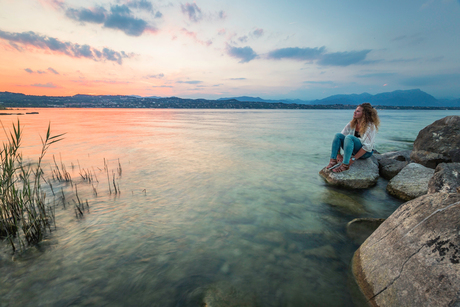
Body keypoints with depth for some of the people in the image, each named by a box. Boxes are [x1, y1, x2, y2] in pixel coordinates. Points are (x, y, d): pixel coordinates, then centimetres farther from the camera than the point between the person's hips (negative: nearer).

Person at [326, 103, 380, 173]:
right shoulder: (352, 124, 0)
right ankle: (333, 161, -28)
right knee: (338, 135, -18)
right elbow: (340, 138, -4)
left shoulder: (371, 126, -15)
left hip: (365, 153, -5)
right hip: (353, 150, 6)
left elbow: (367, 147, -20)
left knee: (349, 137, -33)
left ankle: (345, 165, -37)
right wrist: (338, 154, -15)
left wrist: (353, 159, -26)